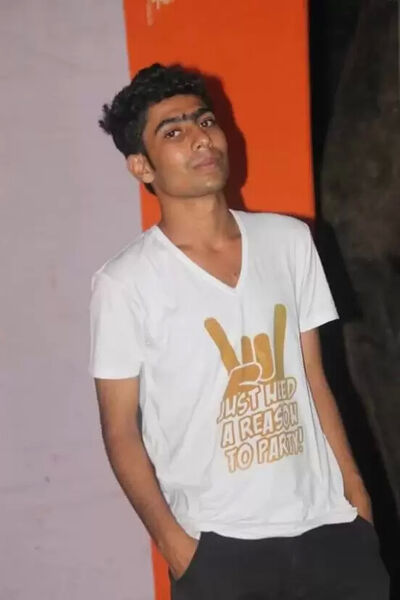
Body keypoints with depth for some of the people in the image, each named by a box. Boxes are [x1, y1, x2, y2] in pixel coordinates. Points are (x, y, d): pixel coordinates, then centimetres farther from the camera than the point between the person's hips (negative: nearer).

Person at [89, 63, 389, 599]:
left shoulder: (290, 240, 3)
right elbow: (121, 431, -4)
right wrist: (174, 542, -8)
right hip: (217, 544, -3)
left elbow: (312, 379, 8)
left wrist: (356, 493, 6)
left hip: (327, 521, 4)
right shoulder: (125, 283, -10)